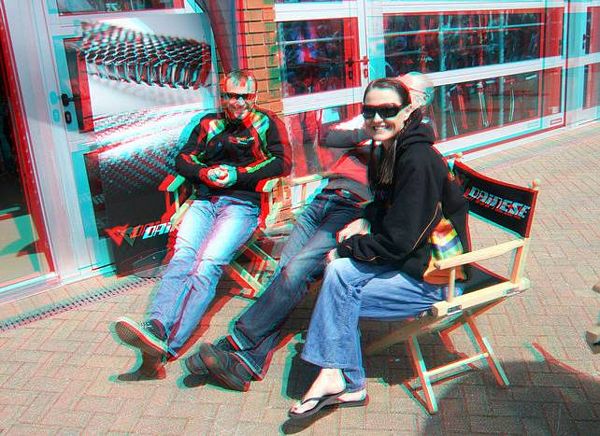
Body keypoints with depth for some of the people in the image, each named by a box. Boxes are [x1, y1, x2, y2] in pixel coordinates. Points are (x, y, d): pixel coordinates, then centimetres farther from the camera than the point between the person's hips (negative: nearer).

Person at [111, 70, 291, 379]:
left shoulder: (267, 123, 14)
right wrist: (205, 173, -3)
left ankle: (165, 346, -42)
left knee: (207, 264, -27)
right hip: (205, 200, 4)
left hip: (242, 204, -4)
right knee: (182, 255, -25)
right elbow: (183, 159, 20)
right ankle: (156, 326, -45)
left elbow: (282, 163, 2)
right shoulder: (209, 123, 25)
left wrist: (237, 175, -6)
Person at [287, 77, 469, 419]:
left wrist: (346, 248, -12)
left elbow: (398, 242, -24)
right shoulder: (387, 151, 6)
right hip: (406, 259, 9)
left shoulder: (418, 161, -24)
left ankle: (336, 376, 2)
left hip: (434, 278, -8)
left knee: (339, 292, -17)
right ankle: (345, 383, -5)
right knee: (339, 271, -11)